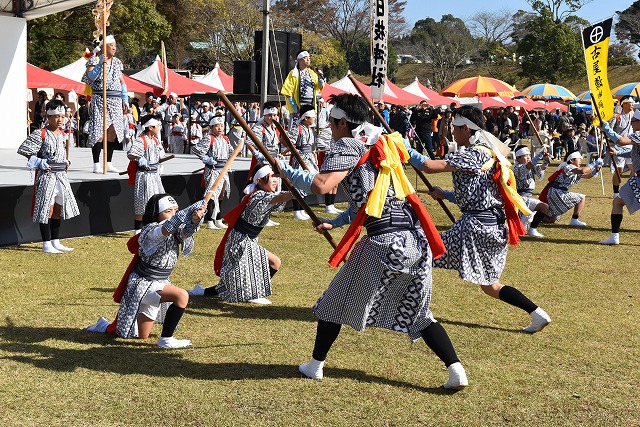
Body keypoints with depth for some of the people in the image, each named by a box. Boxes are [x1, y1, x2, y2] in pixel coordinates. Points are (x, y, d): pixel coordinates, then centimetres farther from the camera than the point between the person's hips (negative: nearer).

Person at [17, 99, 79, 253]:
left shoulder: (62, 134, 11)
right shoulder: (40, 134, -11)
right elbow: (23, 149, -11)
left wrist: (66, 162, 12)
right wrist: (38, 162, -16)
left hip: (61, 175, 7)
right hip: (47, 176, -7)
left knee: (58, 208, 12)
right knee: (47, 208, -5)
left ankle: (55, 242, 22)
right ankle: (46, 244, 0)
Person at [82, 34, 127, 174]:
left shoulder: (117, 62, 17)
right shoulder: (95, 60, -1)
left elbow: (122, 81, 21)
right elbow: (90, 78, -14)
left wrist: (125, 99, 13)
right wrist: (100, 64, -22)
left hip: (116, 100, 6)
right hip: (100, 98, -6)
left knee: (114, 131, 4)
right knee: (99, 130, -11)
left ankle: (109, 163, 11)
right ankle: (96, 165, -9)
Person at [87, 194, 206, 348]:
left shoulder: (176, 232, -4)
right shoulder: (151, 231, -23)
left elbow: (186, 232, -26)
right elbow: (168, 227, -44)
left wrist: (194, 220, -50)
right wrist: (193, 210, -56)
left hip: (160, 283, 8)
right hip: (143, 284, -8)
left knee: (142, 335, 20)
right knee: (181, 296, -31)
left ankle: (106, 326, 45)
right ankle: (166, 339, -19)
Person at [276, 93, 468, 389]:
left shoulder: (348, 147, -4)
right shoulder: (383, 143, 21)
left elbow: (320, 186, -20)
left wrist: (283, 168, -5)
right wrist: (335, 222, 31)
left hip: (384, 242, -7)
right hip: (416, 240, 7)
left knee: (337, 301, 14)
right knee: (417, 312, 18)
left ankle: (316, 365, 24)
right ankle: (456, 369, 5)